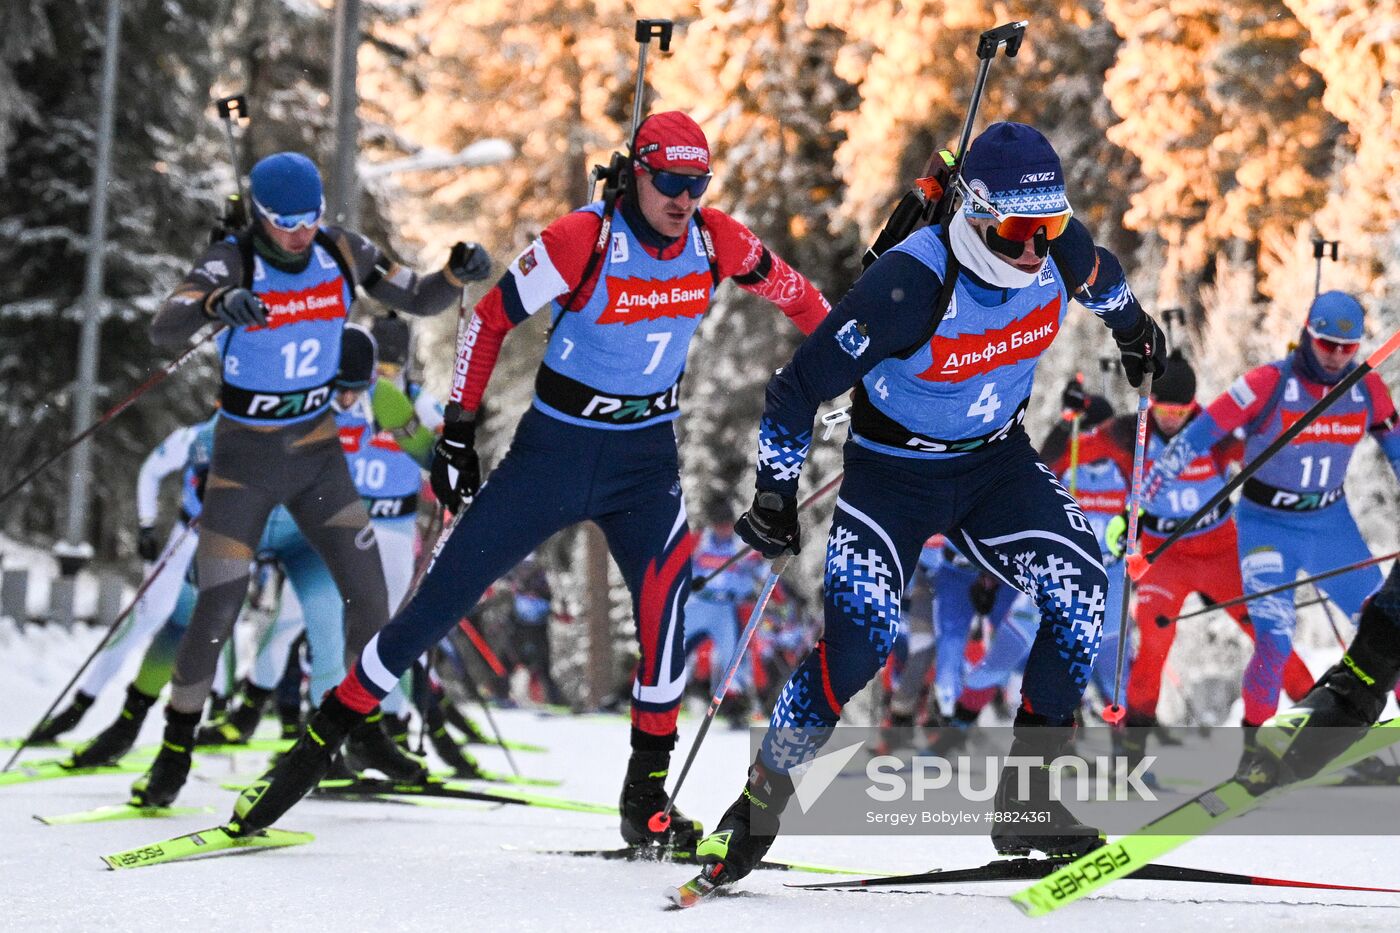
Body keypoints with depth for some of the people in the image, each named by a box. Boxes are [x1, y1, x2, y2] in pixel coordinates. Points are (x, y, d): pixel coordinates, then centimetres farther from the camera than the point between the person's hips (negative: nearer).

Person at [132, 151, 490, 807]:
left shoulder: (342, 252, -5)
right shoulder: (232, 263, -18)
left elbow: (419, 301, 4)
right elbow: (162, 330, -32)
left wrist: (457, 274, -19)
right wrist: (216, 304, -53)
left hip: (317, 451, 4)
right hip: (245, 457, -4)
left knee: (367, 591, -4)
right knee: (218, 610, -8)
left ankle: (368, 728, 17)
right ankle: (175, 750, 10)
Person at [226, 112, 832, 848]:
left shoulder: (715, 241, -9)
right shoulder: (582, 241, -20)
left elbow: (791, 291, 11)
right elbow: (490, 318, -9)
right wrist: (458, 430, -8)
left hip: (645, 455, 2)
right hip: (554, 448, -2)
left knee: (665, 580, -24)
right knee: (447, 594, -1)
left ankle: (647, 792, -14)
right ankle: (324, 736, 15)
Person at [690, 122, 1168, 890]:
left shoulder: (1057, 249, -15)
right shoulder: (910, 284, -31)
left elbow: (1097, 275, 14)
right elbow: (805, 383, -23)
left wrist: (1131, 325, 32)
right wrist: (775, 494, -22)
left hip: (997, 461, 5)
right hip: (893, 471, -5)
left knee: (1082, 595, -15)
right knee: (859, 639, -21)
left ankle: (1026, 799, -4)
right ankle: (758, 804, -1)